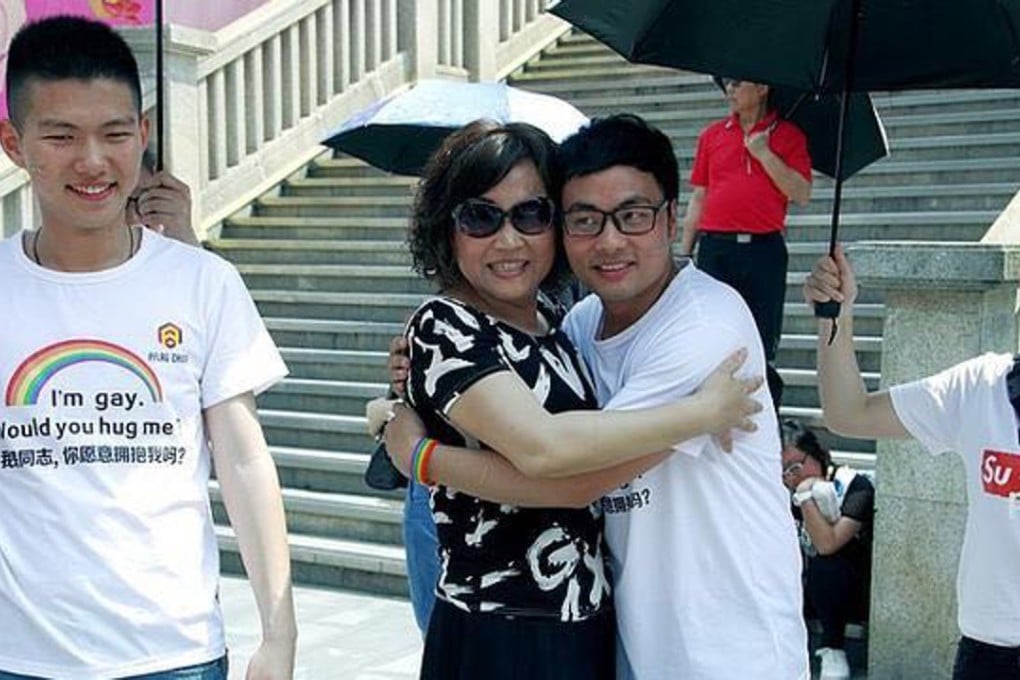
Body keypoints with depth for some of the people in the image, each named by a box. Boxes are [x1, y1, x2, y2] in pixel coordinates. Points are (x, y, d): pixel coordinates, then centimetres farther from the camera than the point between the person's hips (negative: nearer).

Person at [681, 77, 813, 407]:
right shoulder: (712, 135, 13)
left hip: (764, 247, -2)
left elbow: (802, 194, -5)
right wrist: (684, 252, 9)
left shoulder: (788, 135, 5)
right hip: (715, 247, 2)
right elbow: (699, 197, 14)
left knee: (763, 340, 1)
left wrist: (764, 153, -9)